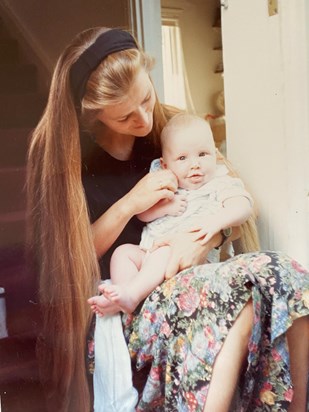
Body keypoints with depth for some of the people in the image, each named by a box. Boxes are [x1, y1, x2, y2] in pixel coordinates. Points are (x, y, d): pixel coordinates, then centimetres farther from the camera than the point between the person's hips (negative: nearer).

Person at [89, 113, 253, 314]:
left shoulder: (220, 184, 5)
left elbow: (243, 207, -13)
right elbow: (142, 214, 12)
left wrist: (216, 221, -32)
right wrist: (165, 206, -8)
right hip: (150, 252, 6)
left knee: (164, 253, -33)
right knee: (124, 251, -13)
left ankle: (131, 294, -41)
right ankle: (125, 303, -30)